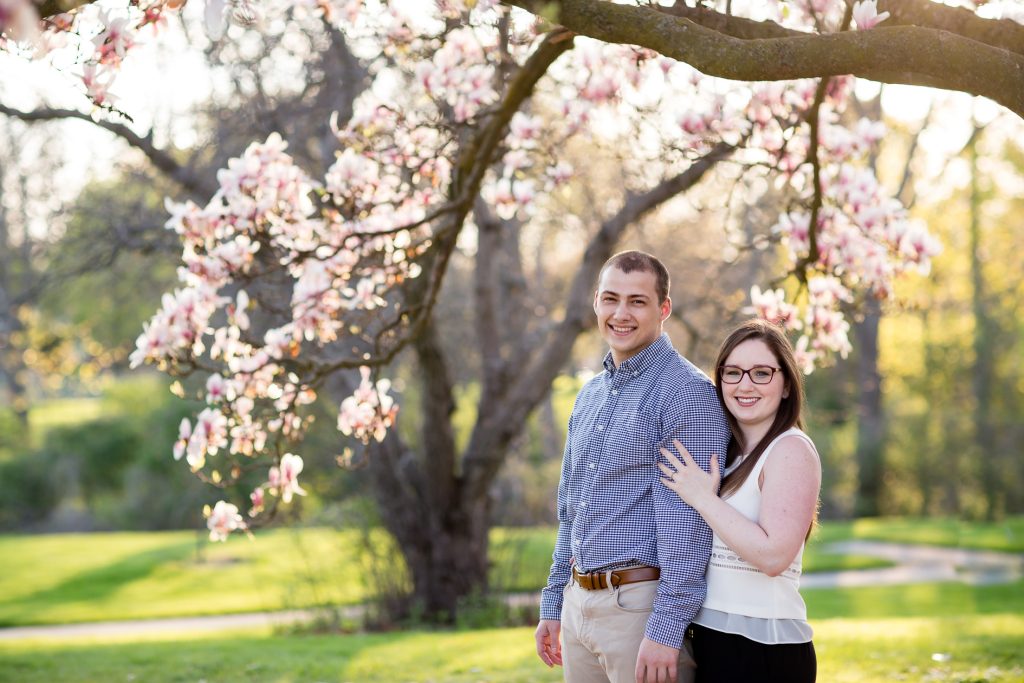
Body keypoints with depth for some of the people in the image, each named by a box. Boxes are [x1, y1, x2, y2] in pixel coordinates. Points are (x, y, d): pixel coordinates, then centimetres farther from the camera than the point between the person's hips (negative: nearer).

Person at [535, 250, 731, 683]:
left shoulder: (687, 392, -11)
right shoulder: (589, 396, 14)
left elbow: (687, 521, -17)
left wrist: (666, 629, -21)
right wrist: (552, 606, 17)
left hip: (639, 602, -7)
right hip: (578, 601, 7)